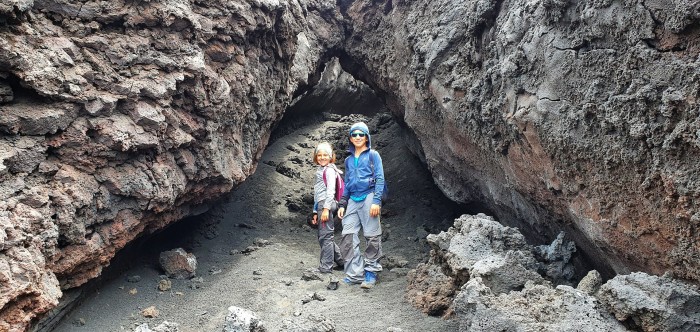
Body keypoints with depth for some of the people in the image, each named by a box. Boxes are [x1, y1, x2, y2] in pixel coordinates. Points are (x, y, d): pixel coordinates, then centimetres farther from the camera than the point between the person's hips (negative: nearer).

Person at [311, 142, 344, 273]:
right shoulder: (319, 171, 24)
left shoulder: (329, 170, -4)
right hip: (320, 205, 10)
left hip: (327, 204, -10)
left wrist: (326, 208, -21)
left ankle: (325, 266, -5)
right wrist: (316, 212, 24)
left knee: (325, 236, -8)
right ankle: (341, 260, 22)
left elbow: (330, 190, -14)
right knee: (323, 237, 13)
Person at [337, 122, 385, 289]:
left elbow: (380, 179, -3)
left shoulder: (373, 155, 4)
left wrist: (376, 201, -13)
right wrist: (342, 204, 15)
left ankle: (371, 273, 4)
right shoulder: (348, 160, 19)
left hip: (368, 198, -5)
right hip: (353, 200, 5)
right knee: (348, 236, -4)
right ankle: (355, 273, 1)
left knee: (372, 237, -4)